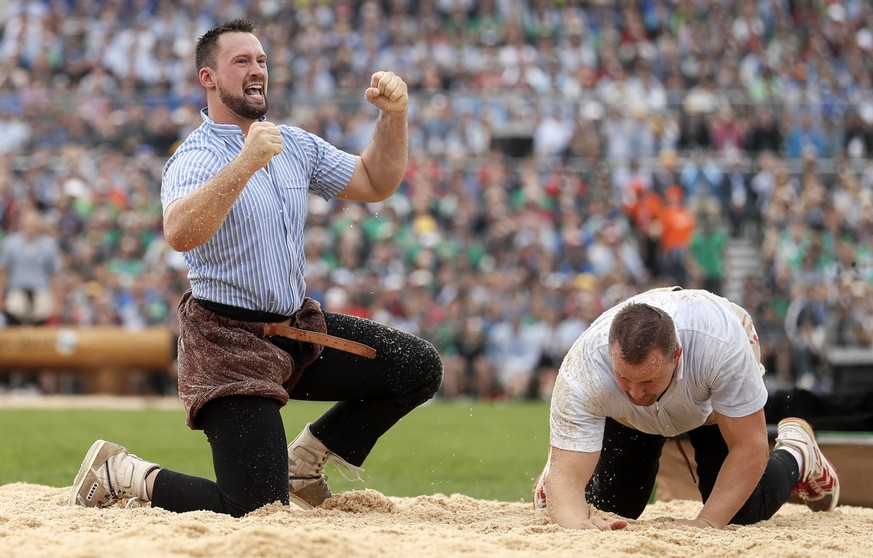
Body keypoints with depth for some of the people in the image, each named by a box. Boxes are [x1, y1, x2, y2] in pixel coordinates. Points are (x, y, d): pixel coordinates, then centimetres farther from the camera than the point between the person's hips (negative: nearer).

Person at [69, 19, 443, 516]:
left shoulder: (295, 145, 10)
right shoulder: (196, 158, -14)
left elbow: (375, 183, 14)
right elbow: (180, 234, -34)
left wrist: (394, 114, -3)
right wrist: (246, 163, -43)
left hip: (300, 329, 8)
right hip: (231, 343, -8)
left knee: (420, 366, -3)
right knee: (258, 511, -16)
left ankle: (304, 460, 13)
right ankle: (123, 473, 7)